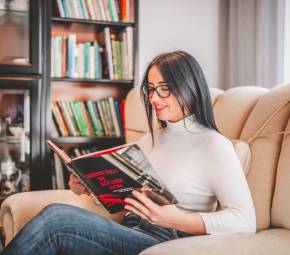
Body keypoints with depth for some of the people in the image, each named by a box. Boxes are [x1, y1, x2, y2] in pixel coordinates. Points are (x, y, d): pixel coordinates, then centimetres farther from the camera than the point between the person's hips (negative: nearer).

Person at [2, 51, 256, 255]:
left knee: (56, 218, -24)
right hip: (129, 234, 6)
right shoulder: (151, 139, 20)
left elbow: (245, 221, -12)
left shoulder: (214, 145, -4)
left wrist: (175, 219, -24)